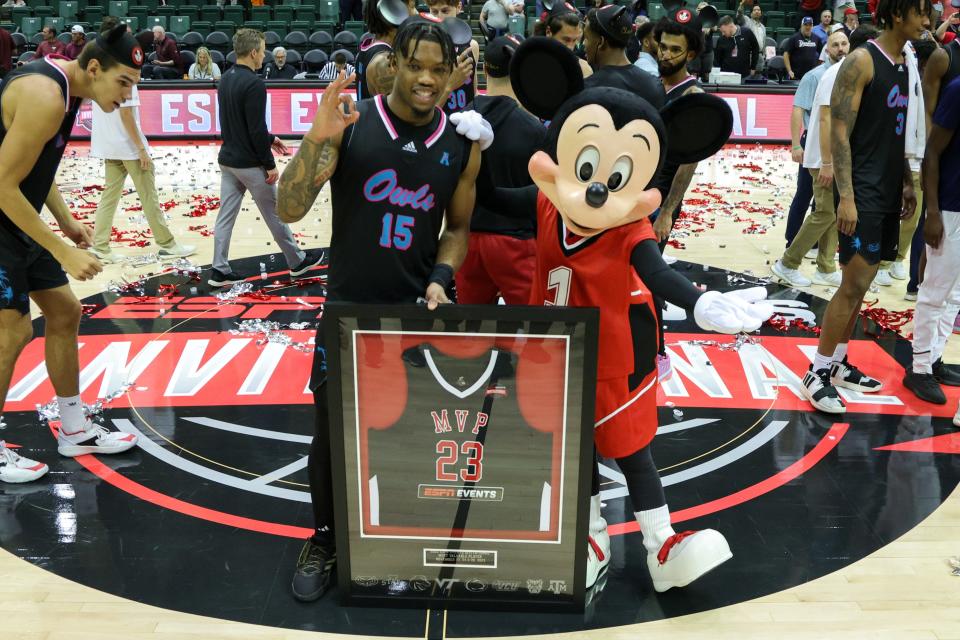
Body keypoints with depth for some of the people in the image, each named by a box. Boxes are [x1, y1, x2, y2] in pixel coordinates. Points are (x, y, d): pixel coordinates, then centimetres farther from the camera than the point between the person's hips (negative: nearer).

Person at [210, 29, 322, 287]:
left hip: (227, 159, 8)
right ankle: (297, 261, 21)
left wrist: (269, 139, 21)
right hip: (249, 164, -8)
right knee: (275, 213, 7)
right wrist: (270, 165, -14)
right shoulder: (254, 84, -19)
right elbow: (256, 129, -21)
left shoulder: (225, 80, 8)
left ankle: (219, 270, 8)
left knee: (225, 215, 8)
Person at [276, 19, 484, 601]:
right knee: (333, 428, 6)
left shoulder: (462, 146, 0)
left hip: (418, 308, 2)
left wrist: (440, 281, -6)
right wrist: (317, 139, -27)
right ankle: (324, 541, 28)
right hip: (348, 306, -1)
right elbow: (291, 210, -13)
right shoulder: (350, 124, -8)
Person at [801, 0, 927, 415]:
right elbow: (839, 131, -17)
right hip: (862, 192, -8)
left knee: (861, 283, 12)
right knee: (854, 285, -9)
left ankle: (836, 363, 22)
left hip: (888, 192, 8)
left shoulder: (905, 65, 14)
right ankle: (817, 373, 2)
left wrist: (907, 183, 18)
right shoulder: (862, 61, -12)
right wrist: (846, 197, -22)